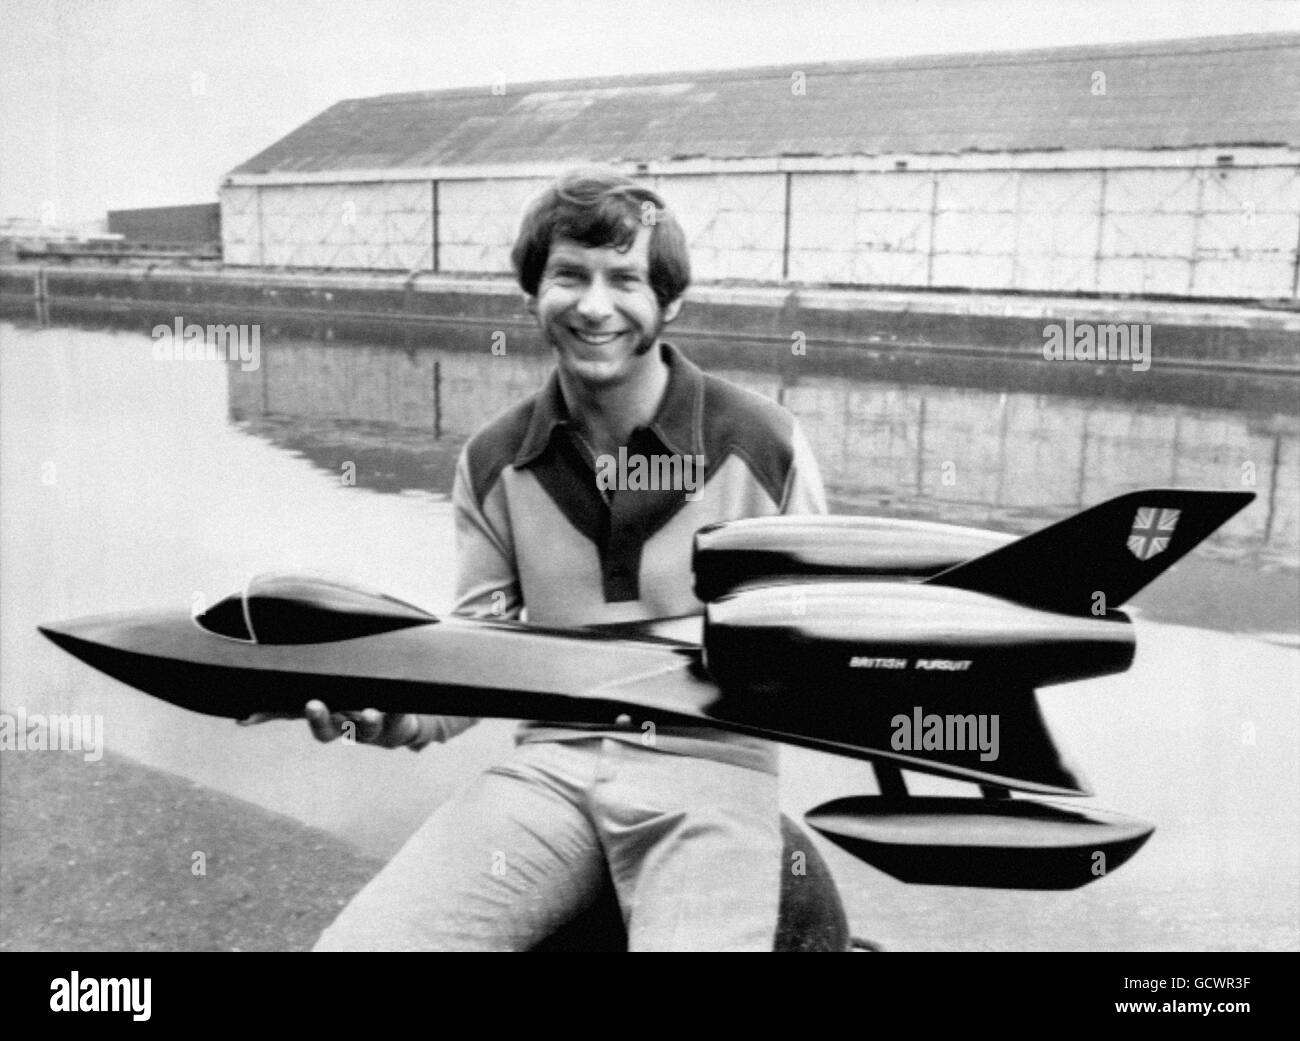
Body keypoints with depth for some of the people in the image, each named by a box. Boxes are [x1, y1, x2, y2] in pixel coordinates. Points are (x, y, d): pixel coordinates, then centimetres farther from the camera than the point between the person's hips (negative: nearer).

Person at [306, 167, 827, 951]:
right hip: (552, 761, 2)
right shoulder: (494, 464, 7)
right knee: (354, 943, -17)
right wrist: (407, 710, -11)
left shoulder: (764, 444, -1)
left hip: (709, 763, -2)